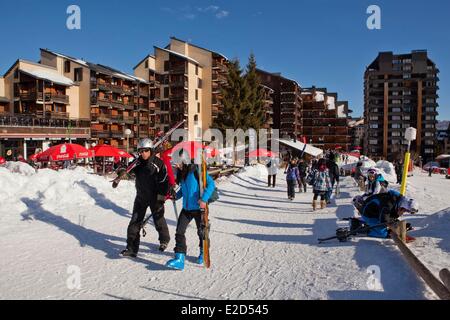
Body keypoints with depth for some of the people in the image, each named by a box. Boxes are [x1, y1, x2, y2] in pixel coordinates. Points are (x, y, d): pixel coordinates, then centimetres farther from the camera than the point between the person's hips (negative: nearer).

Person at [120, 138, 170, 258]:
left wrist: (161, 196, -16)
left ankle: (164, 240, 38)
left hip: (155, 197, -4)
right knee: (135, 221, 0)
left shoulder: (158, 163, -12)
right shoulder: (138, 162, 0)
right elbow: (129, 171, 14)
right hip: (141, 197, 4)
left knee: (158, 220, 11)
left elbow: (164, 181, -12)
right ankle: (131, 248, 6)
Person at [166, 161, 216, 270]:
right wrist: (176, 196, 4)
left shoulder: (197, 170, -17)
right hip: (186, 208, 6)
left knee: (201, 232, 12)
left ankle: (203, 253, 37)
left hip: (198, 208, -6)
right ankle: (179, 259, -2)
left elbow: (211, 184, -22)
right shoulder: (181, 173, 6)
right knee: (179, 231, -4)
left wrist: (204, 199, -30)